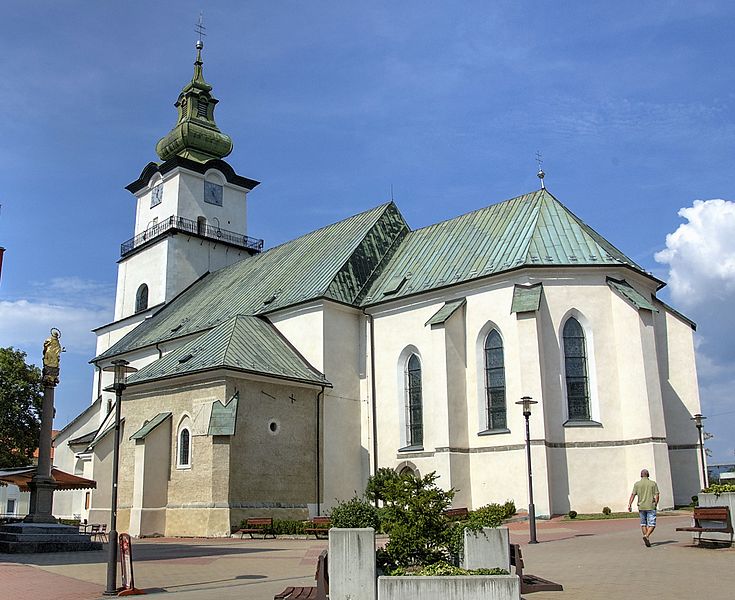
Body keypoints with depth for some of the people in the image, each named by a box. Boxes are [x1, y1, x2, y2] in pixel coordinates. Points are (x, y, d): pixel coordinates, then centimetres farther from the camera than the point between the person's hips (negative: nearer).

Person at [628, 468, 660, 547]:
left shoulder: (637, 484, 2)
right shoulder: (653, 483, 0)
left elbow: (633, 495, -5)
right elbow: (657, 495, -2)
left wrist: (629, 505, -6)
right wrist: (656, 504, 11)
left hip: (641, 506, 2)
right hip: (651, 506, -2)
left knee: (643, 523, 15)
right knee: (652, 524, 0)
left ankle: (647, 540, 18)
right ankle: (646, 536, -22)